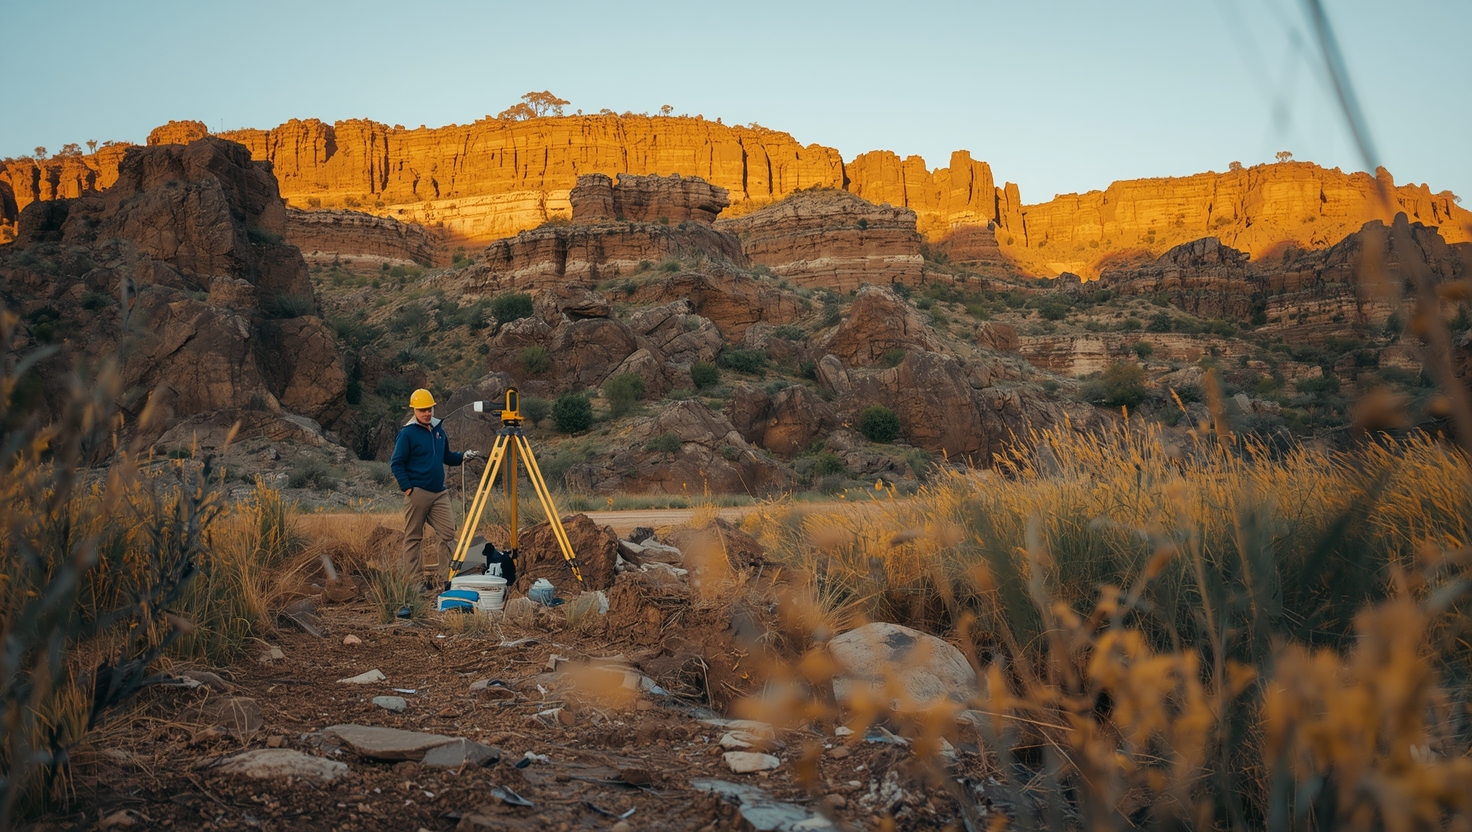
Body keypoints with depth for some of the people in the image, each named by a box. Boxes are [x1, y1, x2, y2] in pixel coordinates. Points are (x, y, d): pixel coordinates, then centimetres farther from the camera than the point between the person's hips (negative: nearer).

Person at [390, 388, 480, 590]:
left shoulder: (438, 429, 13)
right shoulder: (407, 433, -6)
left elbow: (446, 457, 23)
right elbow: (396, 463, -7)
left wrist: (463, 457, 4)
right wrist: (407, 488, -14)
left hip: (439, 493, 6)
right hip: (417, 493, -6)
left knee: (447, 532, -2)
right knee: (413, 537, 1)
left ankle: (433, 575, 7)